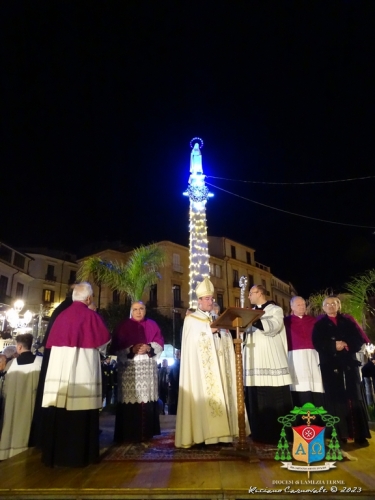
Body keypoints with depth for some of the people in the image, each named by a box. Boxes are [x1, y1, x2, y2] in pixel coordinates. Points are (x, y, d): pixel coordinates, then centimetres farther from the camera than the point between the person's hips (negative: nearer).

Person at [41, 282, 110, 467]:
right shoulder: (91, 315, -6)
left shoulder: (61, 315, 8)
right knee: (80, 412, 2)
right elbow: (104, 340, 1)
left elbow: (53, 341, 14)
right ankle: (78, 454, 10)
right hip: (82, 369, -5)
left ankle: (55, 453, 21)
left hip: (59, 367, 5)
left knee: (59, 410, 10)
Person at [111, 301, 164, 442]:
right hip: (129, 368, -2)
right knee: (130, 400, -6)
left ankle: (146, 432, 14)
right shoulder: (123, 326, 5)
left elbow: (160, 343, 3)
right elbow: (116, 347, -3)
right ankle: (129, 434, 5)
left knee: (147, 399, 2)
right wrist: (132, 349, -18)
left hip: (148, 369, 2)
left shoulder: (152, 325, 11)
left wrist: (149, 347, -15)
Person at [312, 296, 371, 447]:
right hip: (330, 365, -1)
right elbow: (317, 344, -2)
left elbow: (359, 340, 5)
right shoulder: (319, 325, 9)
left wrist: (347, 345, -13)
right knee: (336, 399, -2)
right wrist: (333, 346, -15)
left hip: (349, 363, 2)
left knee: (355, 398, 1)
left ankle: (360, 434, 7)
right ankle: (340, 435, 3)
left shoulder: (347, 322, 13)